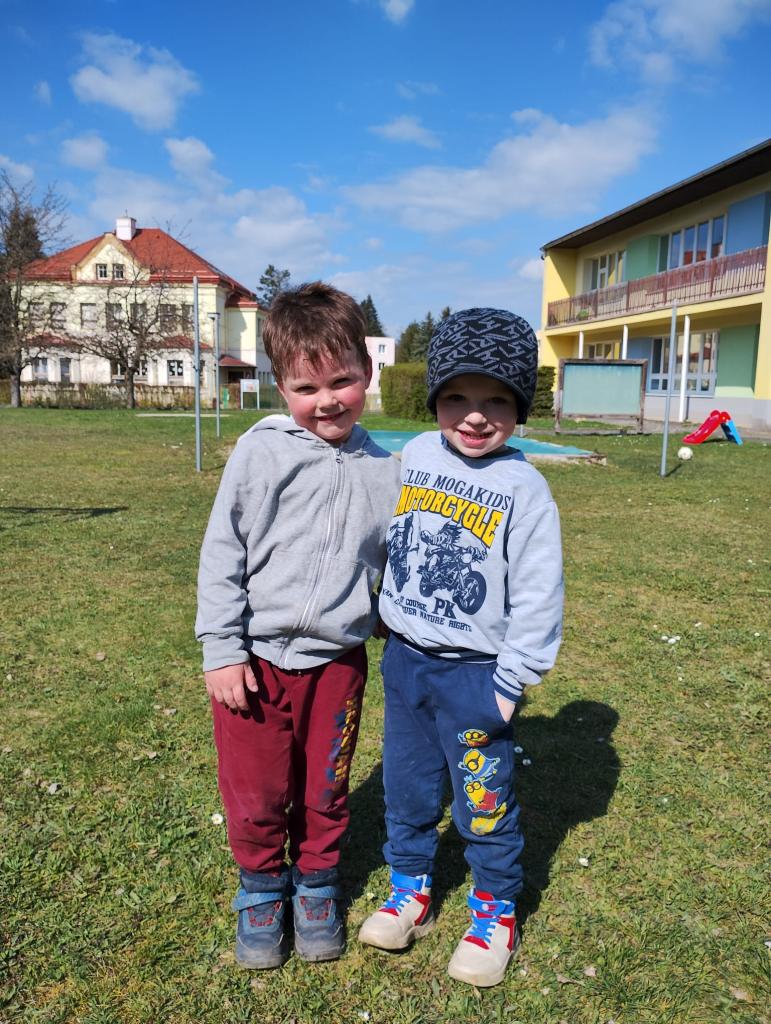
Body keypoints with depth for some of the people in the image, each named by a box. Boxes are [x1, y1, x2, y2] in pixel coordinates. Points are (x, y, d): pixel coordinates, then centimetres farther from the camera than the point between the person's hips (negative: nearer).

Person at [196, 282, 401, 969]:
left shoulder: (385, 471, 1)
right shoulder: (260, 452, -7)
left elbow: (395, 568, 10)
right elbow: (222, 553, -5)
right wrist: (221, 649, -8)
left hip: (337, 662, 2)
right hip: (254, 660, -1)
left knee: (325, 792, 17)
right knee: (256, 795, 12)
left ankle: (317, 885, 43)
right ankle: (262, 888, 40)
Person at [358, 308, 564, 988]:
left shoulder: (524, 489, -14)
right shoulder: (413, 457, -1)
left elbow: (538, 597, -12)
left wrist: (510, 683, -12)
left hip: (475, 673, -4)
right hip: (404, 660, 5)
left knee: (484, 802, 10)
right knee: (406, 790, 18)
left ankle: (496, 911, 34)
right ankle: (411, 892, 41)